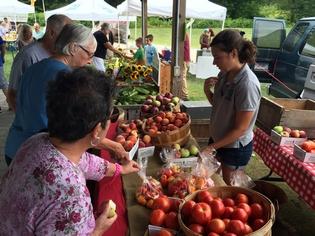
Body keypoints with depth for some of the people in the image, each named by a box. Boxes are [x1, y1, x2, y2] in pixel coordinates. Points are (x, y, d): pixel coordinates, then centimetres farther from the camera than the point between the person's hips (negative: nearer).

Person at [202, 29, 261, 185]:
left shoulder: (247, 84, -28)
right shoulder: (224, 74, -6)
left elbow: (240, 128, -23)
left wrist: (212, 147, -18)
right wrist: (207, 90, -11)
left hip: (235, 147, -6)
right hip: (218, 140, 7)